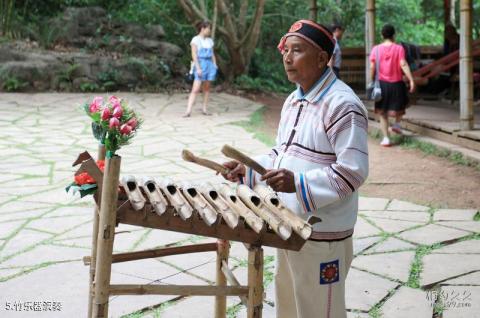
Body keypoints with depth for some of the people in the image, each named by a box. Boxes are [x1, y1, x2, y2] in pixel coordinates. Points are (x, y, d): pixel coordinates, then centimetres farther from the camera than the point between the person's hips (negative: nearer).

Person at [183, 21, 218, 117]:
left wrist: (215, 65, 6)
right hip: (200, 64, -6)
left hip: (209, 65, 6)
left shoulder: (210, 40, 14)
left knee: (206, 88, 7)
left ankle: (204, 109, 14)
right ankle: (188, 111, -16)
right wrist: (198, 68, -17)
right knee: (196, 89, -13)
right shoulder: (196, 40, -5)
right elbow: (194, 55, -10)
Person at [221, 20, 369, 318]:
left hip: (323, 237, -9)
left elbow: (353, 171, -24)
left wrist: (298, 183, -32)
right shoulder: (293, 101, 12)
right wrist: (247, 169, 6)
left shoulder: (343, 106, -19)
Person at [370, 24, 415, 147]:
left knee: (382, 113, 9)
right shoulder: (399, 48, -6)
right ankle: (397, 123, 16)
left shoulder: (376, 49, -2)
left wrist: (372, 82, 6)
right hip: (396, 83, -1)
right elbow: (403, 65, -15)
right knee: (401, 104, 29)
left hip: (381, 83, 1)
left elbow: (372, 68, -5)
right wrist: (411, 80, -16)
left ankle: (386, 138, 3)